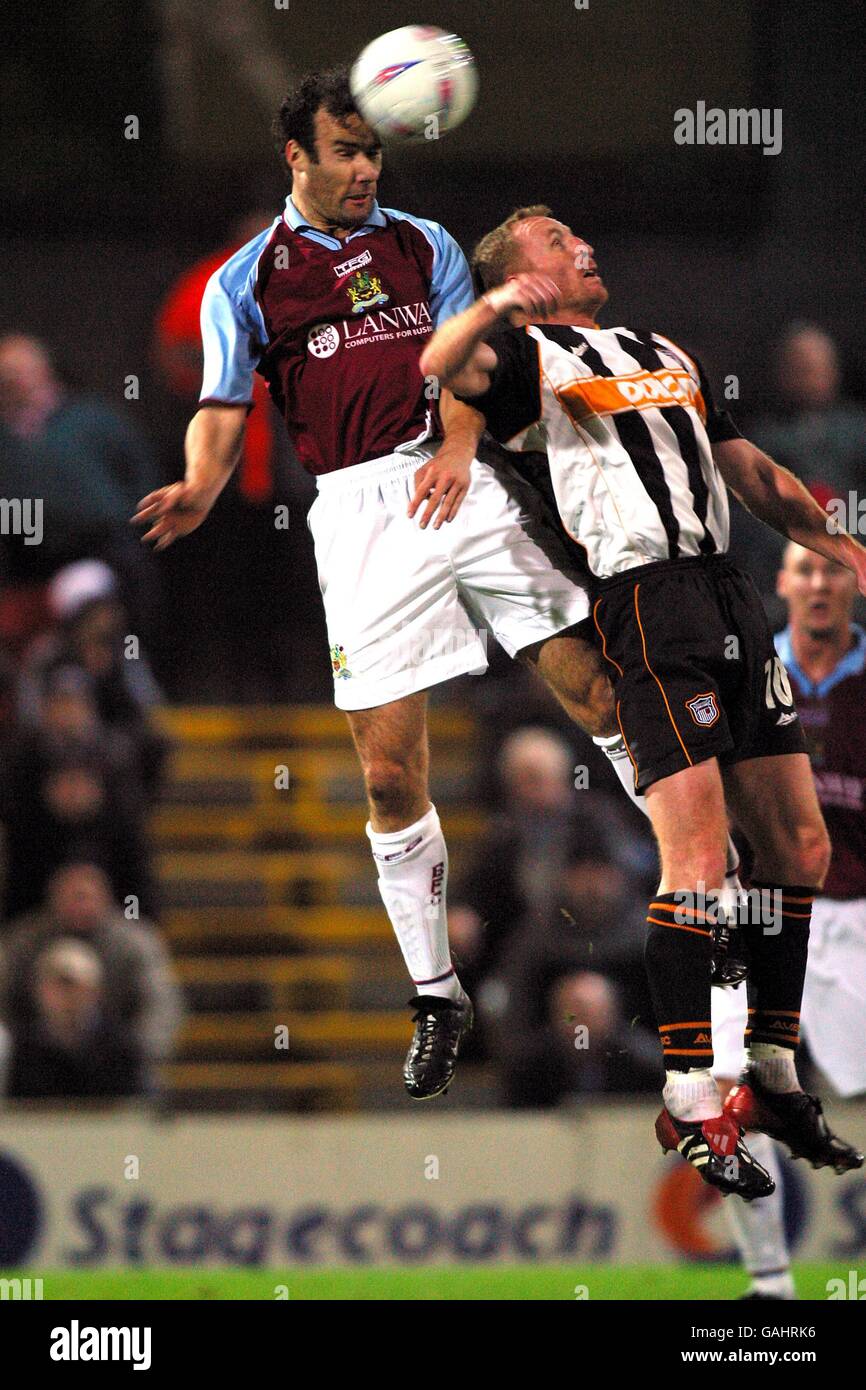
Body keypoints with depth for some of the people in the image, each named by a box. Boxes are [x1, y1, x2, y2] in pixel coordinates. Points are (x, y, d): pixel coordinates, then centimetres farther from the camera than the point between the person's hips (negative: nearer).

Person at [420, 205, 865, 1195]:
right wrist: (495, 306, -32)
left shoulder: (668, 356, 29)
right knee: (698, 857, -15)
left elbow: (751, 472, 31)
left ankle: (774, 1080, 18)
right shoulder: (529, 353, 7)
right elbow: (440, 370, -14)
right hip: (647, 602, -7)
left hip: (730, 593, 7)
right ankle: (691, 1109, -12)